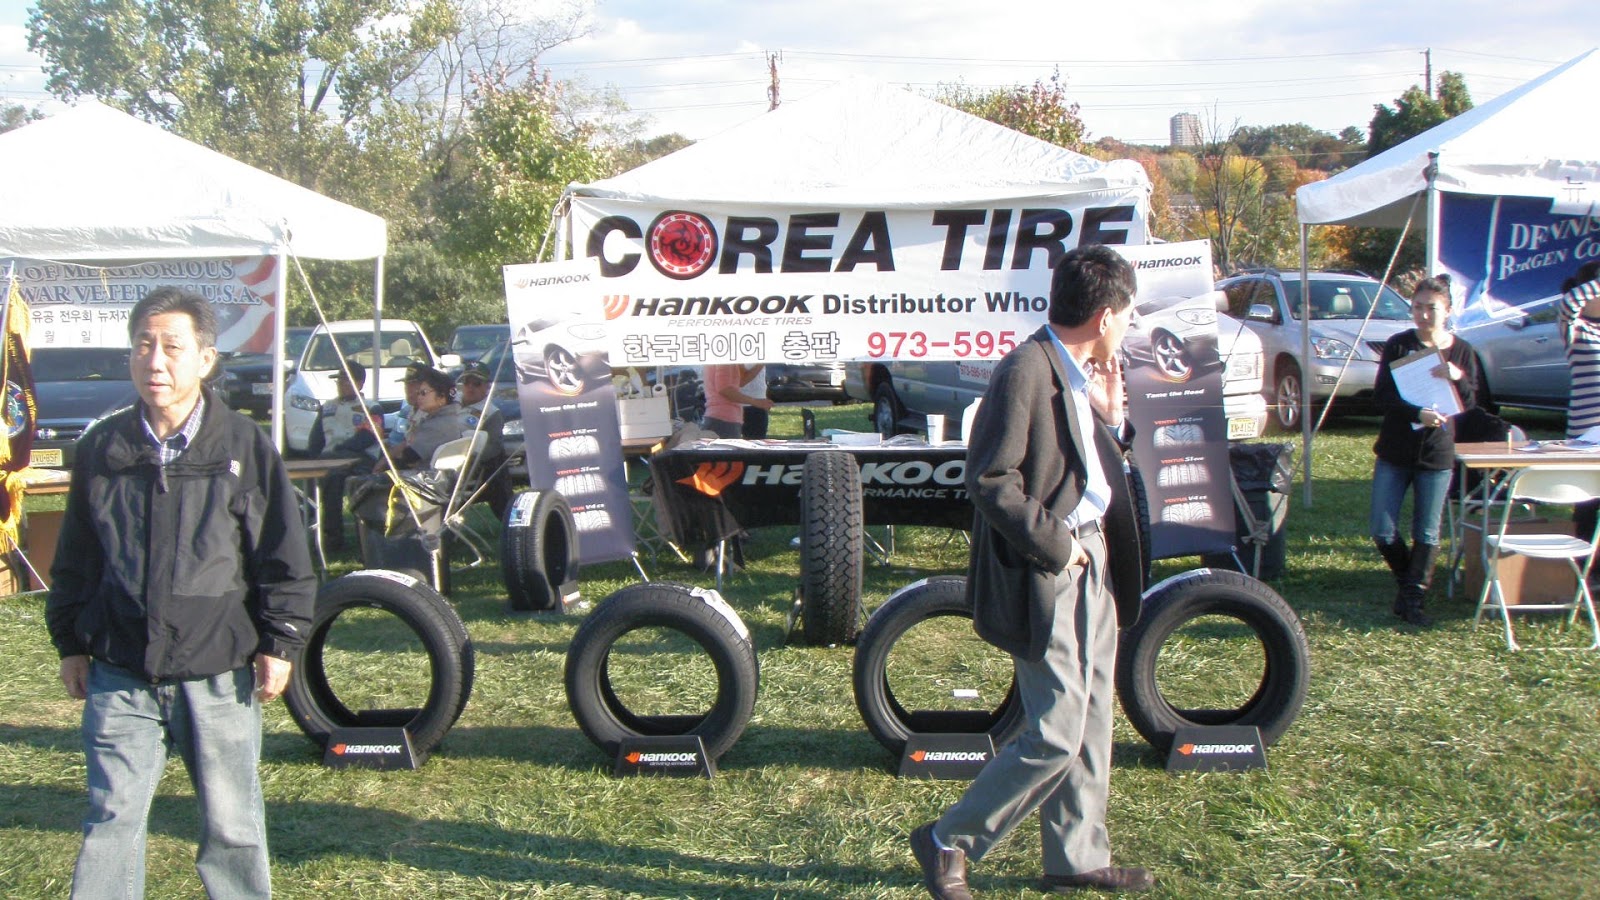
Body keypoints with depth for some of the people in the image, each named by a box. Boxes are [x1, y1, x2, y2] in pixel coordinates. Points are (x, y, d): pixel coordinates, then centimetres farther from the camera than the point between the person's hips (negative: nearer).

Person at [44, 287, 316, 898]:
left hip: (219, 673, -2)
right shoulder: (102, 449, 5)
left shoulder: (245, 447, -2)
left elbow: (284, 556, 0)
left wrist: (280, 642, -3)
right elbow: (75, 559, 14)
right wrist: (72, 643, 13)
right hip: (120, 675, 2)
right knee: (112, 819, 1)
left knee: (231, 822, 8)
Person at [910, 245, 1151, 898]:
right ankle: (948, 842, 9)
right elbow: (990, 480, -22)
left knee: (1089, 723, 16)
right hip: (1047, 575, -10)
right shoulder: (1027, 371, -18)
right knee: (1056, 734, -6)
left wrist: (1109, 415, 4)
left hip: (1093, 564, 10)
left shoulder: (1080, 376, 12)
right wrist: (1055, 547, -17)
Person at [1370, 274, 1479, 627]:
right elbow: (1381, 396, -10)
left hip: (1437, 454, 1)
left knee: (1427, 534, 3)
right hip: (1395, 452, 0)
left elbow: (1470, 404, -1)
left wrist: (1459, 379, -22)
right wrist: (1417, 413, -27)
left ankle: (1414, 598, 13)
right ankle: (1406, 579, 23)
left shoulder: (1462, 351, 3)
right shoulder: (1398, 345, -2)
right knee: (1382, 531, -2)